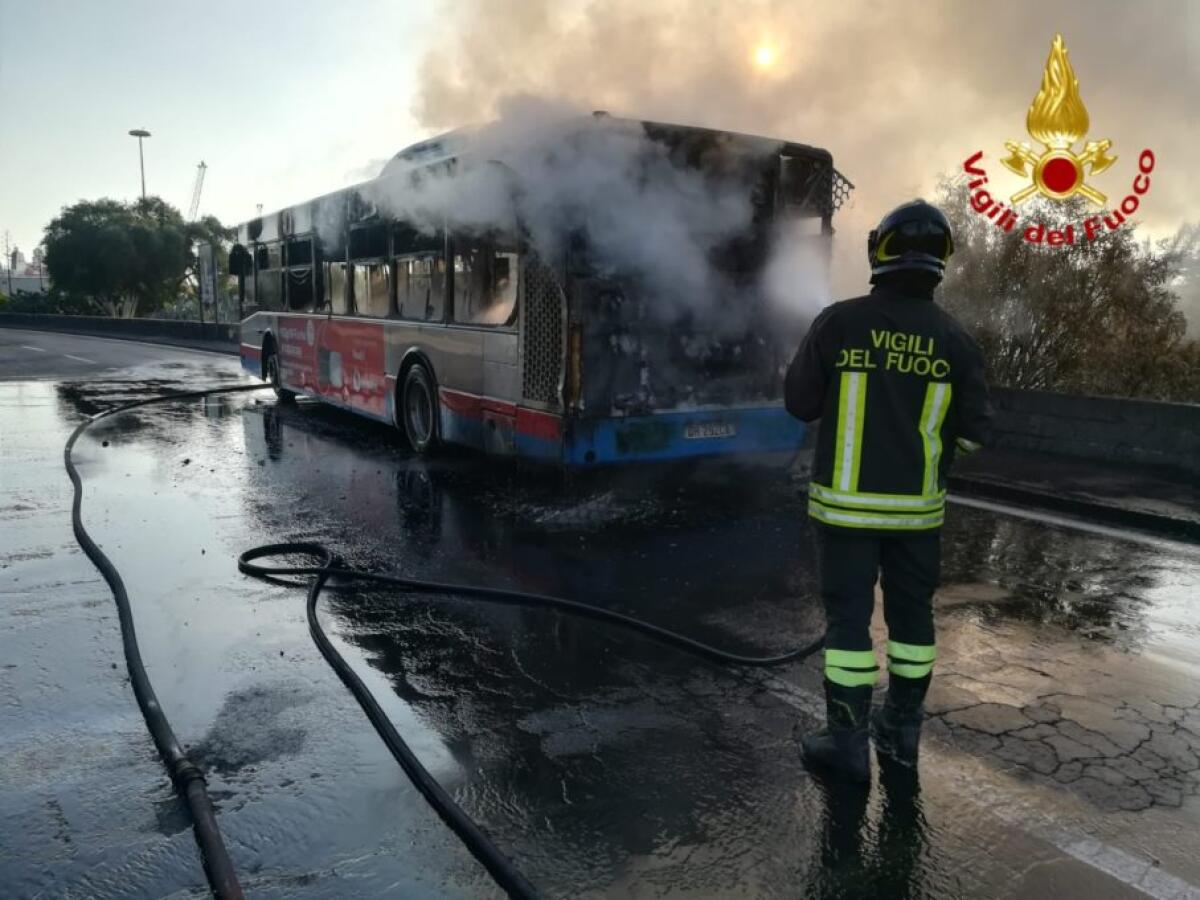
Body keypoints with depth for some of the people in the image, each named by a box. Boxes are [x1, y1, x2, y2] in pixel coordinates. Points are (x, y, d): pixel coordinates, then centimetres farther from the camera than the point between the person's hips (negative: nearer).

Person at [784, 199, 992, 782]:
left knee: (848, 614, 6)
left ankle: (848, 741, 13)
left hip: (846, 502, -2)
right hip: (917, 506, 3)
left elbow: (799, 403, -3)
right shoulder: (955, 340, -4)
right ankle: (902, 728, 30)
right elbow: (974, 432, -1)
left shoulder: (839, 323, -10)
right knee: (911, 612, 17)